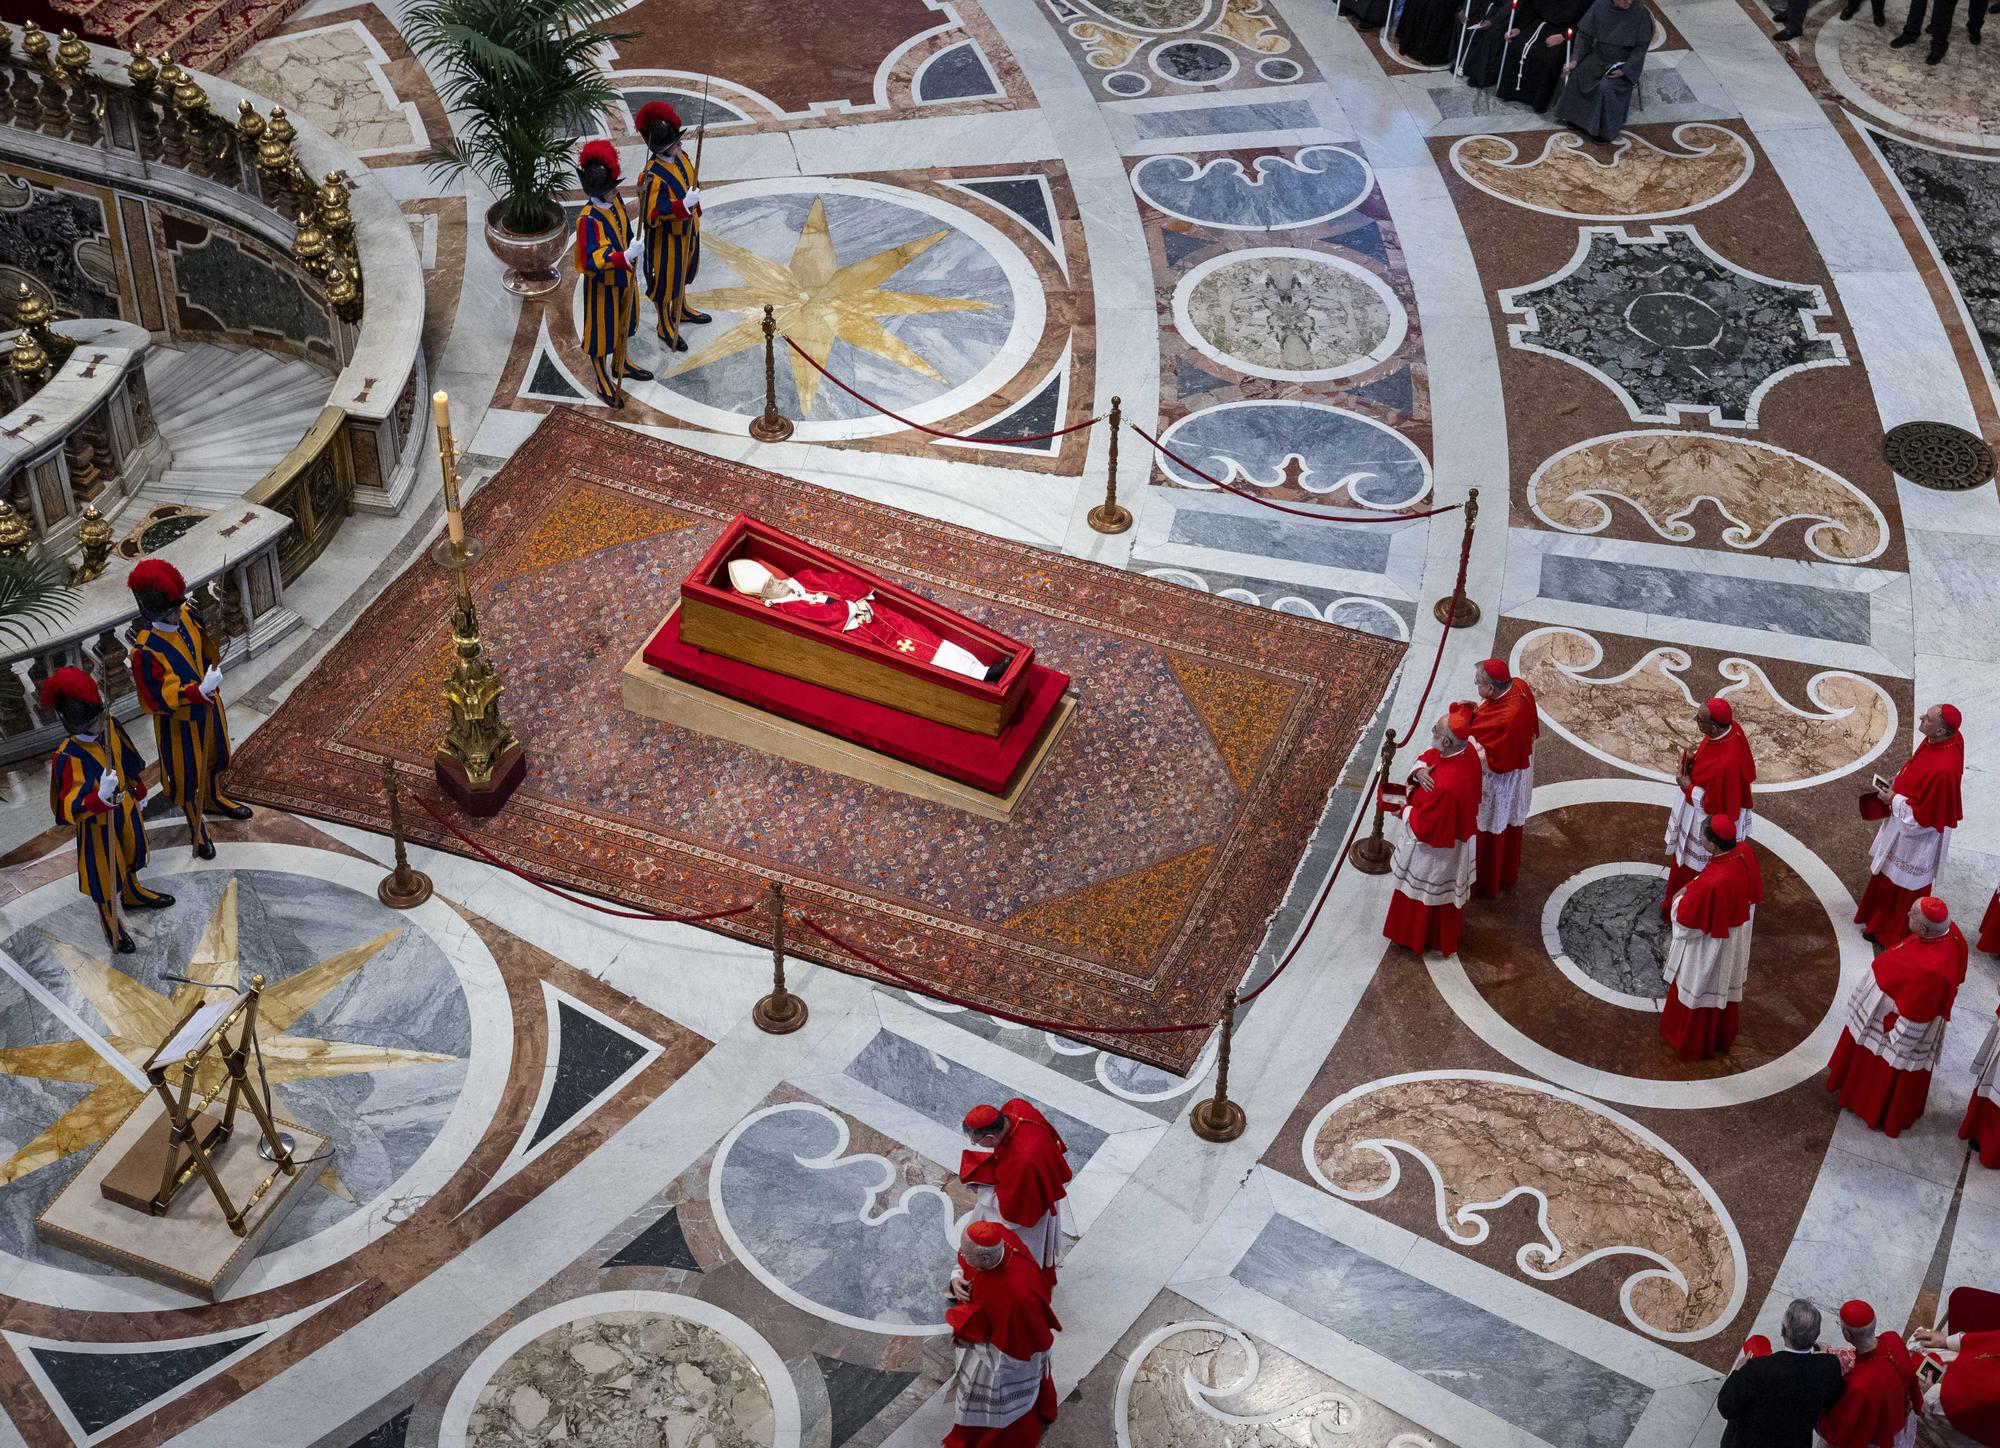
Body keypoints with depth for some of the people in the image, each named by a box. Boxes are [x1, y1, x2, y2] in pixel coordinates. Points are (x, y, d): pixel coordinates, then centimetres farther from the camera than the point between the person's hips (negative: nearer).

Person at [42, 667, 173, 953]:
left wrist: (136, 787, 19)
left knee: (130, 853, 31)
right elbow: (68, 808, -41)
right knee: (103, 871, 16)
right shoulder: (67, 758, -38)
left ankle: (132, 893, 61)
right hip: (97, 822, -6)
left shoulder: (108, 725, -17)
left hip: (124, 805, 7)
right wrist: (101, 797, -58)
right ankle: (110, 921, 43)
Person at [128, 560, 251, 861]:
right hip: (179, 718, -6)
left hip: (208, 703, 7)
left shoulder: (186, 616, -16)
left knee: (216, 754, 29)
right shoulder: (145, 650, -35)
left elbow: (207, 648, 7)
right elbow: (156, 699, -30)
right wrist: (198, 692, -40)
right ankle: (197, 825, 39)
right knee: (188, 772, 15)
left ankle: (214, 798, 58)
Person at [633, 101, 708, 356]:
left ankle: (680, 310, 53)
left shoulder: (681, 155, -8)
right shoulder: (653, 176, -34)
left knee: (683, 270, 29)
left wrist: (696, 210, 22)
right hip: (667, 235, -8)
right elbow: (652, 214, -34)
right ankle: (665, 327, 30)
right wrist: (684, 205, -43)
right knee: (665, 279, 11)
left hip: (688, 227, 8)